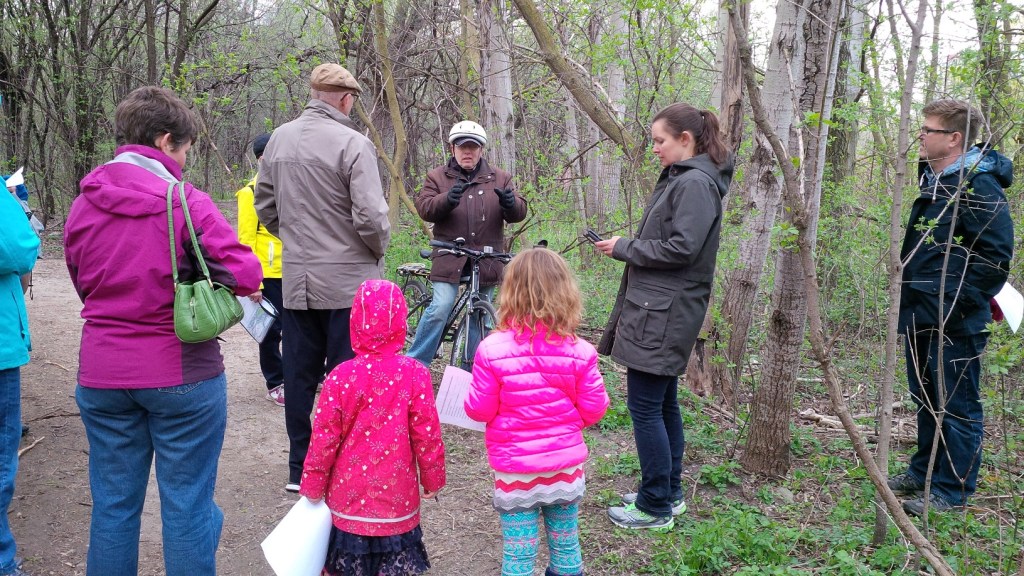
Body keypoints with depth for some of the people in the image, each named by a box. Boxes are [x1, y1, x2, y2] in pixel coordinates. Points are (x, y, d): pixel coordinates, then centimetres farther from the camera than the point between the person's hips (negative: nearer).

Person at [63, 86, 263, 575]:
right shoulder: (185, 202, -13)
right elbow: (245, 274, -18)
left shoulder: (84, 204, 3)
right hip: (180, 374, -5)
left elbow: (81, 281, 13)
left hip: (101, 374, 5)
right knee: (187, 506, 7)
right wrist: (200, 278, 1)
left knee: (113, 504, 16)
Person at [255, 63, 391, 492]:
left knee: (299, 376, 12)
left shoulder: (279, 139, 6)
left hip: (295, 281, 6)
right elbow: (370, 216, -19)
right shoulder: (352, 143, -14)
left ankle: (299, 468, 23)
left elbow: (265, 207, 13)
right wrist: (379, 249, -1)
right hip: (348, 280, -5)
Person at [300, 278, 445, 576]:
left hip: (348, 497, 1)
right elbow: (427, 435, -8)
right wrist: (433, 479, 7)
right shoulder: (414, 374, -13)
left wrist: (312, 487, 7)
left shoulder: (341, 376, -11)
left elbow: (324, 439, -6)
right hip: (396, 496, 0)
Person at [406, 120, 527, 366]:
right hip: (449, 256, -2)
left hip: (486, 260, 3)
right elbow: (424, 207, -7)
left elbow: (520, 213, 4)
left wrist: (511, 203, -21)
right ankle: (414, 364, -5)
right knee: (440, 307, -16)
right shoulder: (437, 177, 6)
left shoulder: (500, 178, 10)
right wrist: (447, 199, -28)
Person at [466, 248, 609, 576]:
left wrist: (470, 399, 13)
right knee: (566, 545, 20)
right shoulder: (580, 352, -11)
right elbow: (593, 410, -4)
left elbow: (480, 410, -9)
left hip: (514, 470, -2)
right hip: (566, 465, 2)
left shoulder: (492, 350, -17)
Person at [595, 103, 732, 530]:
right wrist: (625, 246, 6)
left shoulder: (696, 184, -15)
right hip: (656, 310, 10)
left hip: (664, 315, -10)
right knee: (662, 404, 16)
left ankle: (656, 506, 5)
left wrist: (624, 248, -12)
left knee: (644, 406, -5)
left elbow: (681, 249, -21)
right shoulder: (679, 179, 16)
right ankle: (669, 493, 27)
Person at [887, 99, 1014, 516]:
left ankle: (952, 490, 14)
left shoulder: (978, 186, -17)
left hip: (954, 324, -9)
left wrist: (956, 305, -20)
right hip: (922, 317, 9)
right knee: (926, 400, 20)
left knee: (957, 406, 3)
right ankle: (924, 472, 35)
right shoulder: (934, 181, 12)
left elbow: (996, 256, -20)